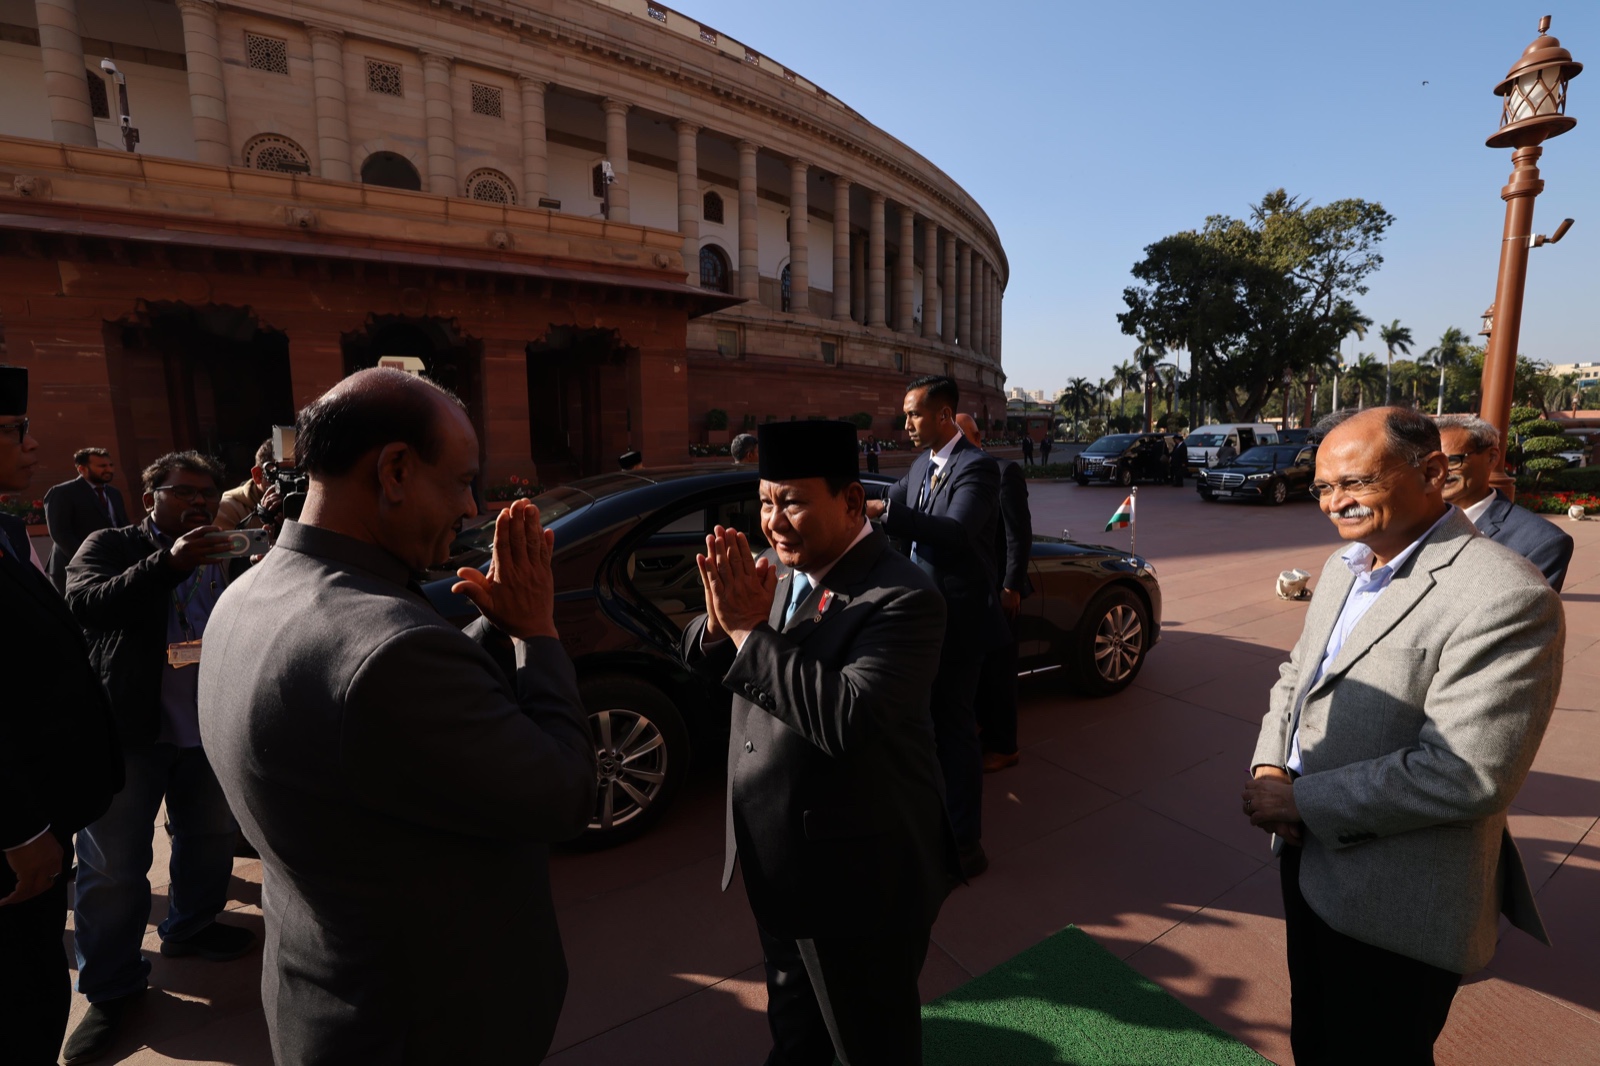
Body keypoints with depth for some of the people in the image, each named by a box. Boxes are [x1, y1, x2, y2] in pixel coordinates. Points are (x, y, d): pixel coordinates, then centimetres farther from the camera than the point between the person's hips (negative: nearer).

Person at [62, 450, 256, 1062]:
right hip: (130, 729, -3)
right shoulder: (110, 547, -2)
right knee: (112, 863, 6)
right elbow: (83, 606, -20)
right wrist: (170, 563, -32)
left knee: (211, 838, 15)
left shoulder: (223, 560, 8)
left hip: (208, 729, 4)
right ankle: (111, 989, 21)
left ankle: (191, 927, 39)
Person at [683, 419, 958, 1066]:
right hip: (776, 863, 7)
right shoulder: (777, 568, -4)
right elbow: (701, 657, -1)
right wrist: (721, 623, -23)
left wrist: (750, 630, -31)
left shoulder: (900, 599, -26)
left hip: (857, 877, -7)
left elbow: (846, 718, -38)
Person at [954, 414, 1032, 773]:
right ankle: (986, 731, 36)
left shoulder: (1004, 471, -12)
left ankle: (1003, 747, 20)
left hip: (997, 589, -6)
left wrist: (1011, 588, -16)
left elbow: (1020, 535, -14)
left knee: (998, 668, 5)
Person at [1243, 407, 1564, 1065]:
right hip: (1306, 857, 7)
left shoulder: (1506, 598, -24)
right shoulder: (1344, 565, 4)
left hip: (1394, 906, -7)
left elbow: (1466, 774, -28)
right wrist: (1269, 765, -6)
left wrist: (1302, 800, -21)